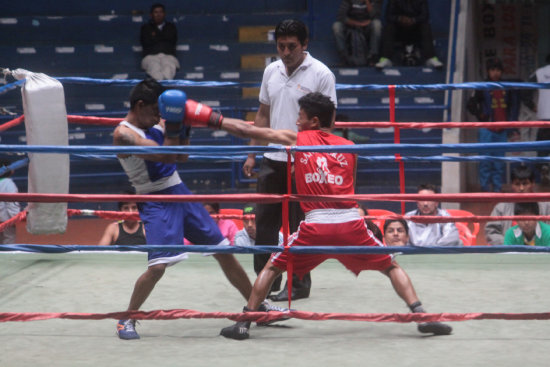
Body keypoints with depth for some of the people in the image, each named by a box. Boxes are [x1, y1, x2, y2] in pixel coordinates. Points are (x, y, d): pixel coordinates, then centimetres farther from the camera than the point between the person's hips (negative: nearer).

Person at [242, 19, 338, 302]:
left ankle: (299, 284, 10)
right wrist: (252, 154, 13)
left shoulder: (321, 75, -8)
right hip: (272, 161, 6)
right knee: (264, 223, 7)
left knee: (299, 227, 0)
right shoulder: (271, 71, 9)